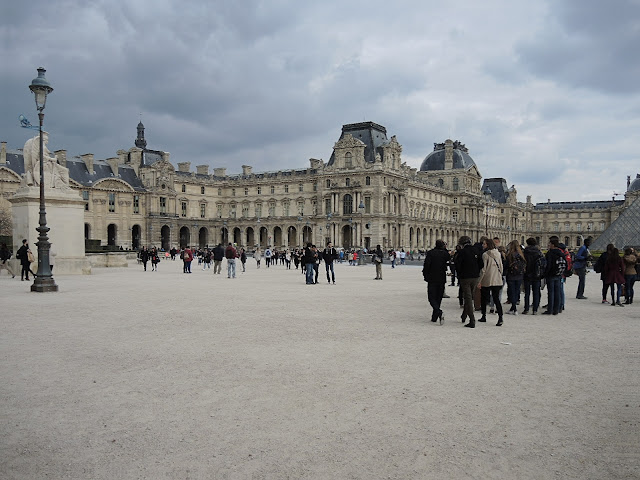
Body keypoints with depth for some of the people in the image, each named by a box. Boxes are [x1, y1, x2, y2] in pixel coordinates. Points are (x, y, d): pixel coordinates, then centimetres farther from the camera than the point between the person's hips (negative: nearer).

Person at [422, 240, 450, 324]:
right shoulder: (445, 253, 1)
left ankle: (439, 312, -25)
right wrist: (445, 250, 13)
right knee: (438, 298, 12)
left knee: (432, 297, 0)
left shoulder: (430, 253, -8)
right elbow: (449, 259, 23)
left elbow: (426, 264, -13)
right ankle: (434, 317, 16)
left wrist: (425, 275, 0)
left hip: (432, 279, -3)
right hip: (442, 279, 3)